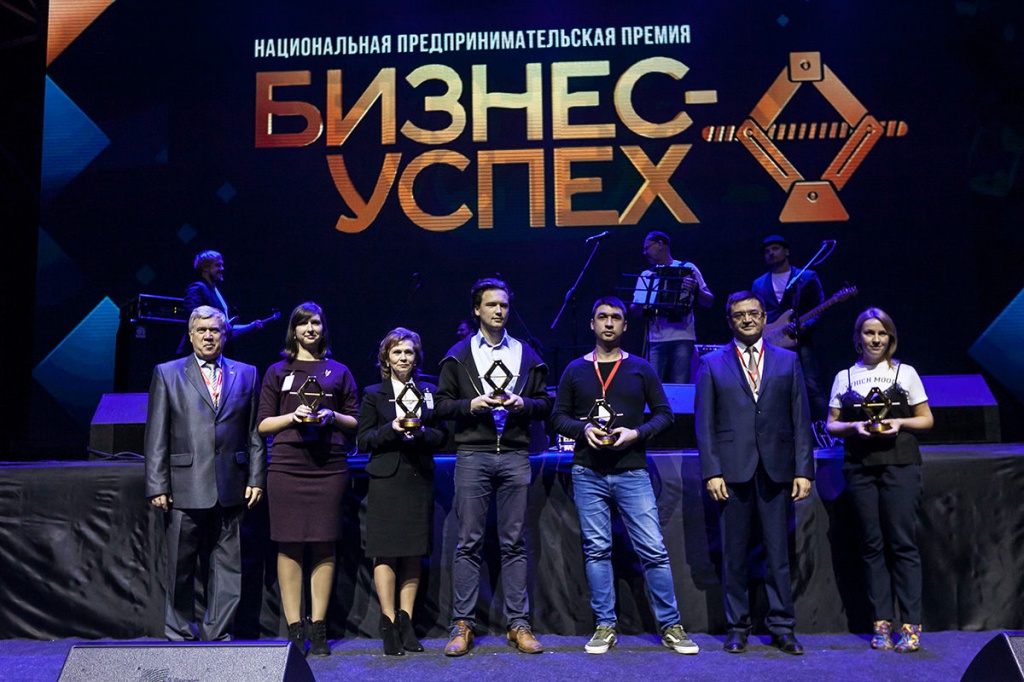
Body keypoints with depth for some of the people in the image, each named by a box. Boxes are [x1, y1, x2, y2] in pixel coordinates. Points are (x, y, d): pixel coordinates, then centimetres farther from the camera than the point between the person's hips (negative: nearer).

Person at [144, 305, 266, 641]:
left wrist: (256, 478, 2)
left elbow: (256, 433, 9)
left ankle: (216, 635, 16)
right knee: (180, 569, 7)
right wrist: (157, 485, -5)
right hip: (185, 487, -1)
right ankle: (180, 636, 22)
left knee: (227, 566, 6)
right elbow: (156, 436, 2)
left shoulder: (246, 374, 11)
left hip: (231, 487, 2)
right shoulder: (167, 374, 7)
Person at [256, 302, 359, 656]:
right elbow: (263, 424, 9)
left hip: (329, 466, 1)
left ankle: (319, 630, 9)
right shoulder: (277, 372, 13)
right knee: (289, 546, -1)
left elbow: (355, 421, 14)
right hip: (287, 466, 0)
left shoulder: (339, 371, 15)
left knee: (324, 546, 1)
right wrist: (293, 416, -7)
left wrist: (332, 417, -5)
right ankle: (294, 630, 6)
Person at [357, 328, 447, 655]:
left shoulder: (429, 392, 14)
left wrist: (420, 432, -10)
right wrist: (391, 429, -14)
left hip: (419, 478, 3)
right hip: (386, 479, -3)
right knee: (386, 551, -5)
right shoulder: (373, 394, 7)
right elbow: (363, 441, 2)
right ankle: (388, 621, 2)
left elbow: (441, 436, 10)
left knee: (414, 552, 5)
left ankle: (405, 620, 13)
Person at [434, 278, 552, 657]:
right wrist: (471, 404, -11)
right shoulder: (459, 355, 11)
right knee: (469, 543, -1)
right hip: (472, 455, -1)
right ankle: (462, 625, 5)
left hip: (515, 455, 2)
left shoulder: (526, 354, 15)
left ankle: (518, 625, 8)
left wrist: (523, 404, -7)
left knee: (514, 543, 3)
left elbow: (544, 404, 13)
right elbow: (441, 405, 6)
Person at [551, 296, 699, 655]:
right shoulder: (575, 370, 10)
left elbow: (664, 413, 7)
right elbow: (559, 416, 10)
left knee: (653, 549, -4)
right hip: (588, 474, 1)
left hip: (632, 472, -1)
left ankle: (671, 627, 8)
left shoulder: (641, 368, 8)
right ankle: (605, 627, 15)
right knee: (596, 549, 4)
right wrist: (583, 429, -10)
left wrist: (637, 433, -10)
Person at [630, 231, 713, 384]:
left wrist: (696, 290, -13)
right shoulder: (646, 275, 16)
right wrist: (641, 304, -7)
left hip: (682, 339, -3)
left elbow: (709, 301, 6)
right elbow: (635, 310, 14)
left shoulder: (688, 268, 7)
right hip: (655, 341, 3)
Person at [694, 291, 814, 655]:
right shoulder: (712, 363, 8)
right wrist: (711, 471, -6)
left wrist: (804, 470, 0)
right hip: (732, 470, -1)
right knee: (734, 552, 6)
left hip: (776, 470, 1)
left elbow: (800, 419, 8)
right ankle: (737, 627, 16)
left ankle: (781, 627, 15)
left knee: (778, 552, 4)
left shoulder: (787, 361, 11)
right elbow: (704, 422, 3)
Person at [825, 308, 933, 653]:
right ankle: (881, 623, 10)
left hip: (900, 464, -2)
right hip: (860, 466, 2)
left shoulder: (905, 373, 6)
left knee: (902, 542, -6)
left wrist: (900, 423, -11)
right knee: (872, 544, 4)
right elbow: (832, 424, 11)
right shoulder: (844, 377, 10)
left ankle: (911, 625, 0)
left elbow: (927, 419, 8)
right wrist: (854, 426, -9)